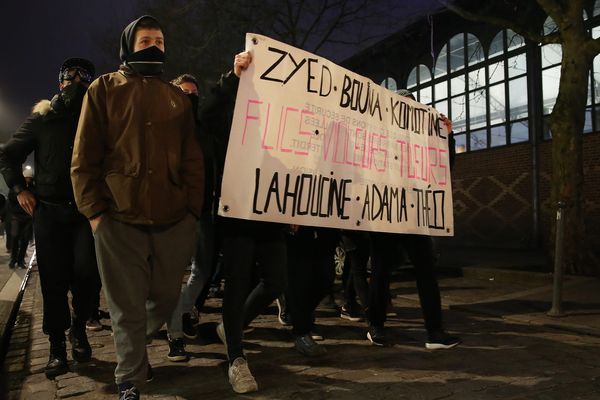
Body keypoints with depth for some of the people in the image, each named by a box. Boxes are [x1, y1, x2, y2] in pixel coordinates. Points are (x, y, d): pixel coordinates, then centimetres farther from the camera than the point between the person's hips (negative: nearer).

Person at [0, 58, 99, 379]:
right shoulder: (42, 118, 9)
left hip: (86, 210, -1)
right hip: (49, 211, 1)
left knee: (84, 271, -16)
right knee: (54, 280, 4)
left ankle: (79, 328, 12)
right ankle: (57, 347, 17)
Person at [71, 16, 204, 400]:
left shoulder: (178, 97, 15)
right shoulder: (104, 89, 7)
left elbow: (193, 159, 11)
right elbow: (84, 157, 2)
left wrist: (193, 209, 2)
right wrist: (94, 210, -5)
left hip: (174, 219, 3)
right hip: (119, 218, -3)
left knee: (166, 296, 11)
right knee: (128, 306, 4)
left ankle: (131, 347, 40)